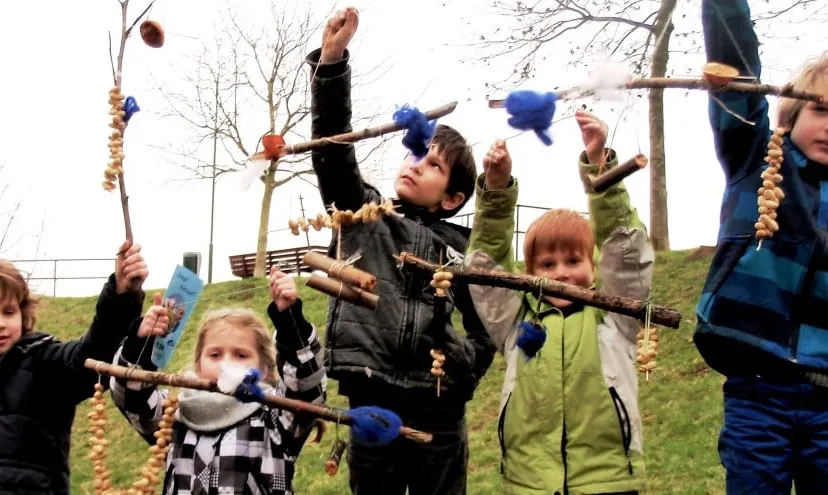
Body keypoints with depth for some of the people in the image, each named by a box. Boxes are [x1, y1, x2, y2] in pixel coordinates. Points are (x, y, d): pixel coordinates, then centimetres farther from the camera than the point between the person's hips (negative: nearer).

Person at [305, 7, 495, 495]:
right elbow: (333, 148, -4)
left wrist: (464, 364, -2)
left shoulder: (463, 248, 11)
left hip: (439, 411, 0)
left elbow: (490, 324, 17)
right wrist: (332, 60, -14)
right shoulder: (363, 213, 10)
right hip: (372, 402, 0)